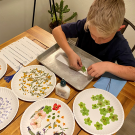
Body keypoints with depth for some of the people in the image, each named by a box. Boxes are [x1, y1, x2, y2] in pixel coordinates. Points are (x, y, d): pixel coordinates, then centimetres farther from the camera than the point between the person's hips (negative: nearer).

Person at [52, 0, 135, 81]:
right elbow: (57, 30, -14)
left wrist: (107, 66, -37)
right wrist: (70, 52, -28)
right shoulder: (85, 25, -18)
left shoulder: (120, 44, -22)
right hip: (75, 69, 1)